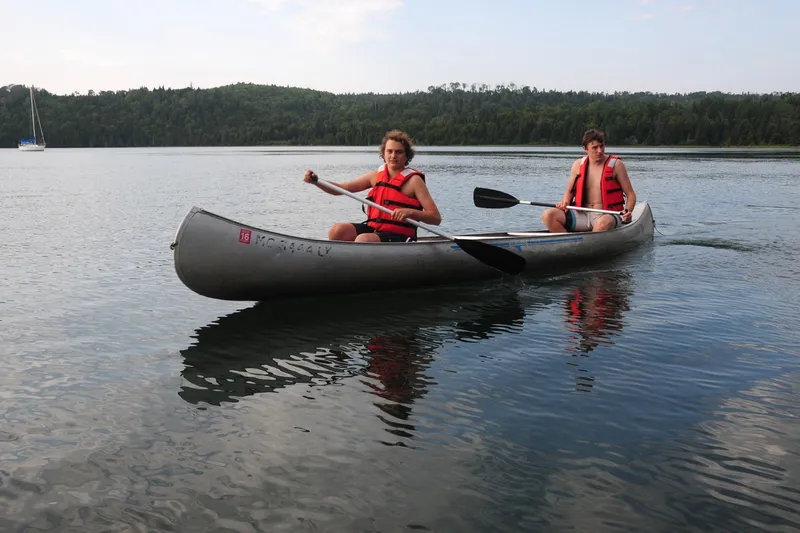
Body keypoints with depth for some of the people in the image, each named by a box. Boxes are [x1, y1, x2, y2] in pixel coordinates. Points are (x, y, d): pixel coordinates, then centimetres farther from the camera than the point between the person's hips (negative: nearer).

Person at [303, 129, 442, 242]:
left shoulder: (413, 180, -6)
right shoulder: (377, 175, 10)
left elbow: (436, 218, -11)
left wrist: (410, 212, -27)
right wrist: (315, 181, -7)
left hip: (398, 237, -6)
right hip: (373, 228, 6)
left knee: (363, 239, -32)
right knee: (337, 230, -14)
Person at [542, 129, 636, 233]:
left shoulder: (616, 165, 1)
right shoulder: (578, 165, 9)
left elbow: (630, 194, 3)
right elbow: (569, 191, 22)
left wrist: (628, 212, -17)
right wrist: (565, 203, -2)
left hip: (607, 215, -3)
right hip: (582, 215, 4)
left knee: (603, 223, -41)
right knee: (548, 215, -19)